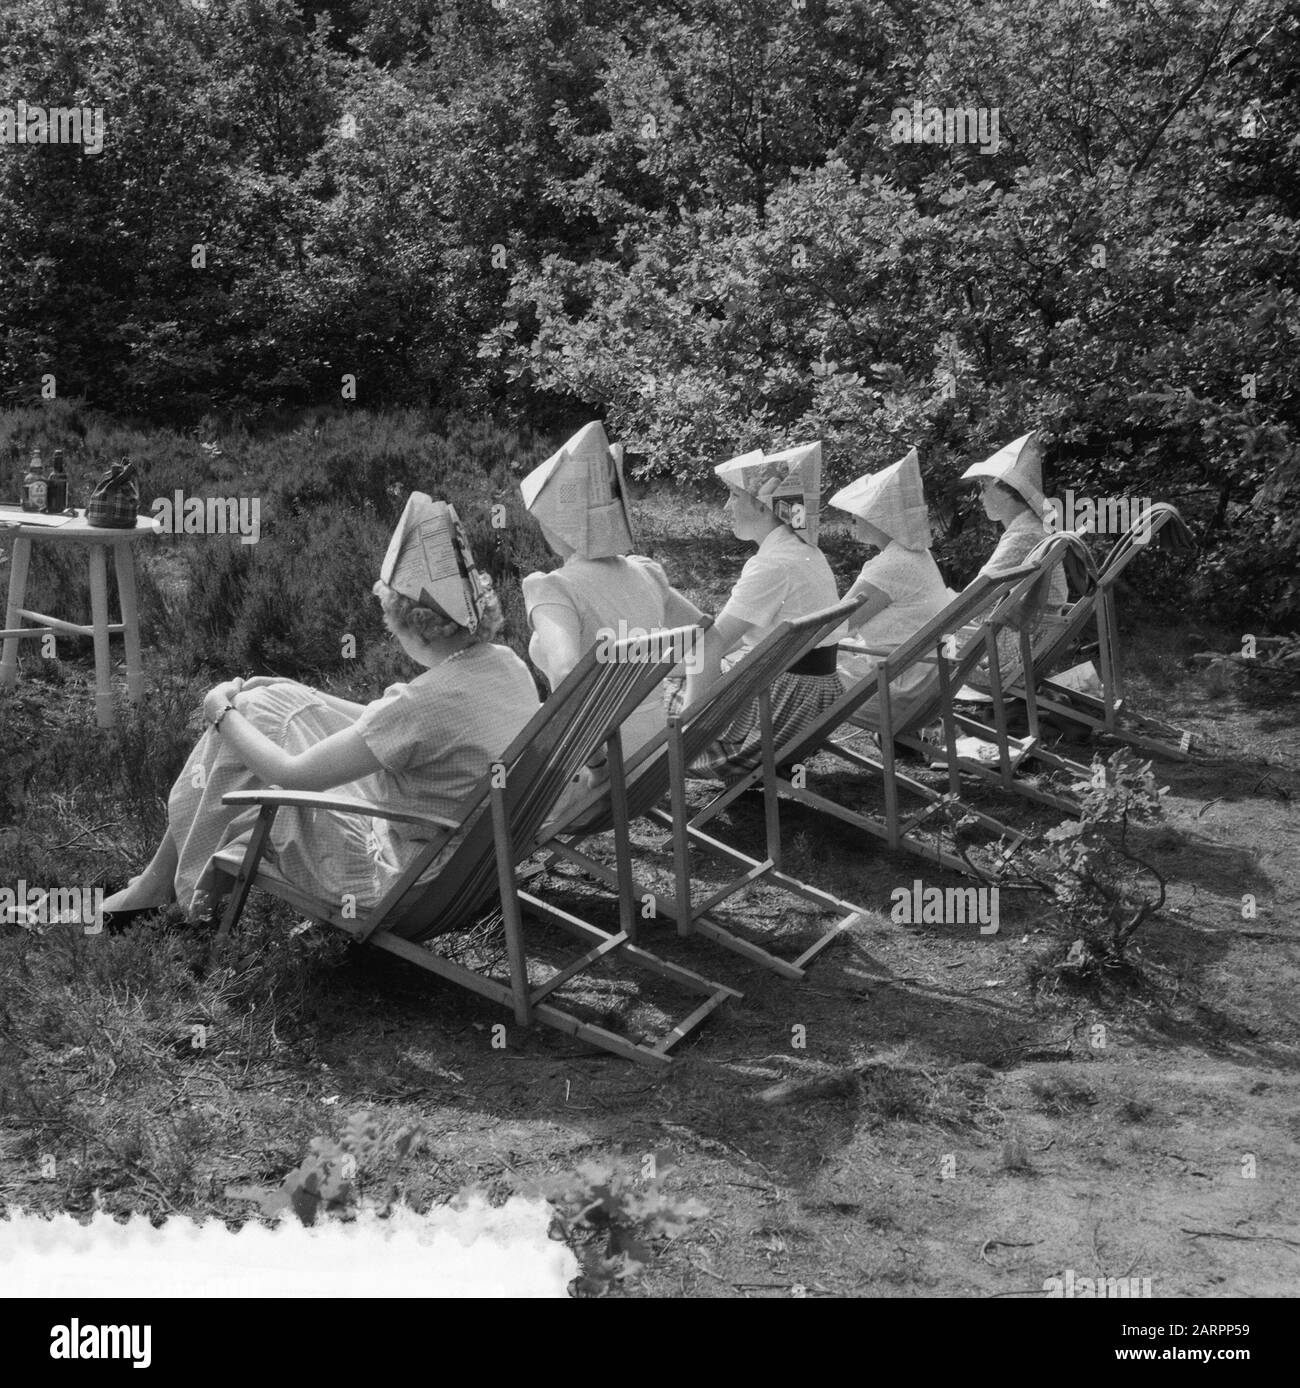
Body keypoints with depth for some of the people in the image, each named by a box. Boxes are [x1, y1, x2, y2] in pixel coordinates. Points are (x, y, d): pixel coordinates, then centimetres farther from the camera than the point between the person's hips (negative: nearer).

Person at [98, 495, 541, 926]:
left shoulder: (426, 702, -31)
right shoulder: (509, 665, -6)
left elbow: (294, 775, -22)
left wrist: (222, 714, -6)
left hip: (395, 887, -8)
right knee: (270, 701, 12)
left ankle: (161, 882, 20)